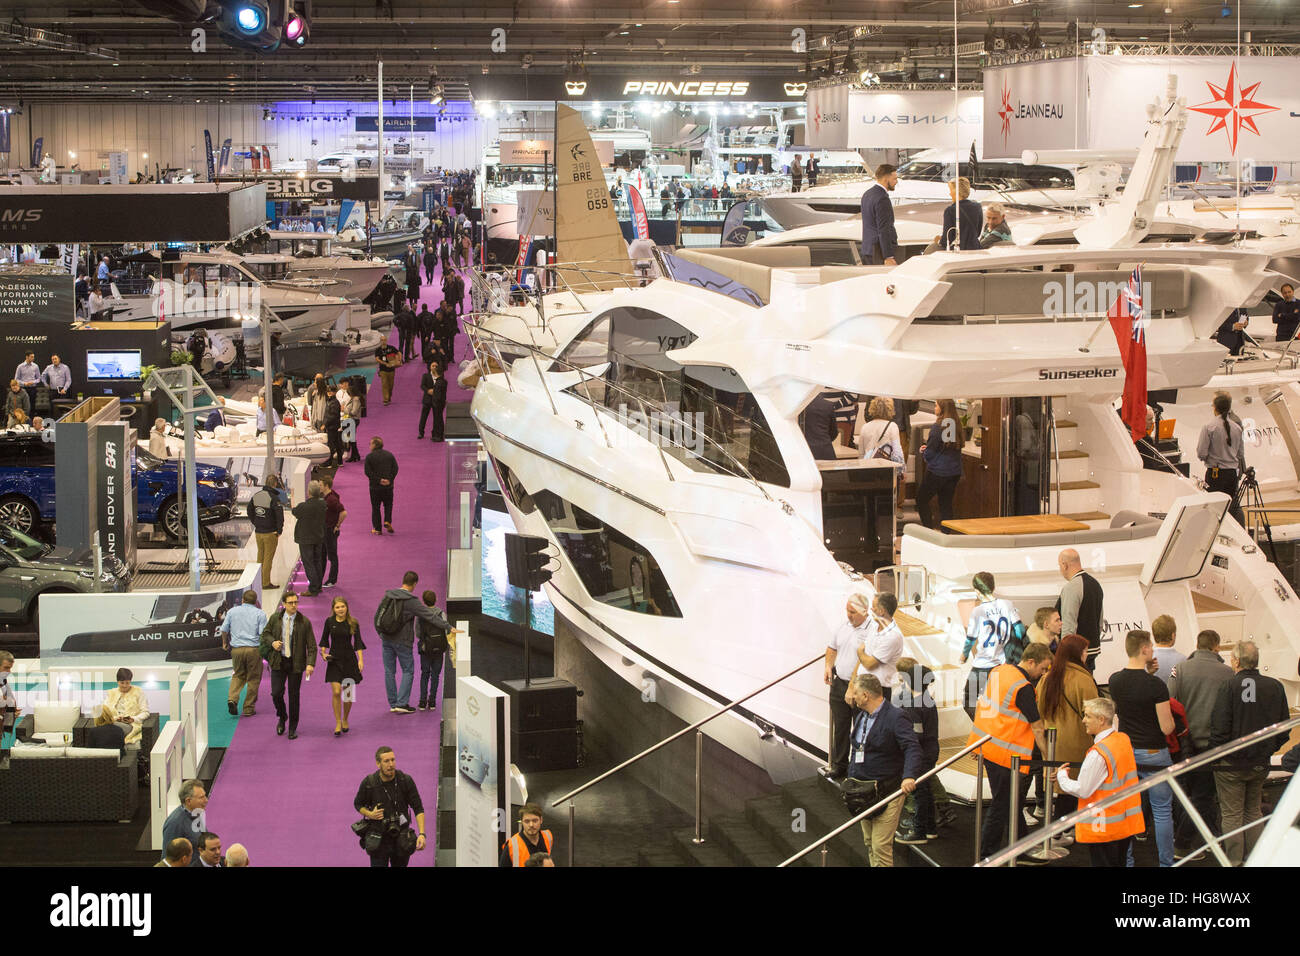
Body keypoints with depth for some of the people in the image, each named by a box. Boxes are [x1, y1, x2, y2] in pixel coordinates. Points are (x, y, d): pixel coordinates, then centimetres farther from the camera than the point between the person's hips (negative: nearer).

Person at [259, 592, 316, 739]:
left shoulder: (304, 622, -5)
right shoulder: (275, 618, 0)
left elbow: (311, 645, -6)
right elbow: (265, 633, 13)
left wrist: (310, 663, -18)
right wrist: (272, 642, -10)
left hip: (295, 663, -1)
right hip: (278, 661, 1)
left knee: (294, 695, 4)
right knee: (276, 693, -5)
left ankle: (293, 728, 17)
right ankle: (282, 717, 25)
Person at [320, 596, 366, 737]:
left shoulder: (353, 623, -3)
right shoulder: (329, 622, -1)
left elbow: (358, 642, -2)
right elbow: (324, 639, 10)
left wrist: (360, 659, -11)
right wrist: (323, 653, -6)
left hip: (349, 659, 0)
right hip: (334, 660, 0)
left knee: (348, 693, 5)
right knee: (336, 692, -10)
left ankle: (345, 720, 27)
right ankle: (338, 723, 0)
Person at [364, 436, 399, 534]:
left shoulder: (369, 457, -6)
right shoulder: (389, 455, 4)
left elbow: (368, 472, -13)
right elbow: (395, 469, -2)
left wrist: (378, 480, -12)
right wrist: (390, 480, -7)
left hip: (375, 486, -2)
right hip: (388, 486, 2)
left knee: (375, 507, 8)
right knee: (388, 505, 19)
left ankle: (377, 529, 9)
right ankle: (387, 521, -2)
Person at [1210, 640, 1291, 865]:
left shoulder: (1230, 686, -16)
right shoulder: (1275, 687, -2)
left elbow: (1219, 727, -18)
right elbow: (1284, 729, 4)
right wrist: (1268, 749, 15)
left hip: (1232, 764, -5)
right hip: (1261, 763, 5)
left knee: (1232, 815, 5)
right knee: (1253, 812, 19)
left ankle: (1234, 862, 6)